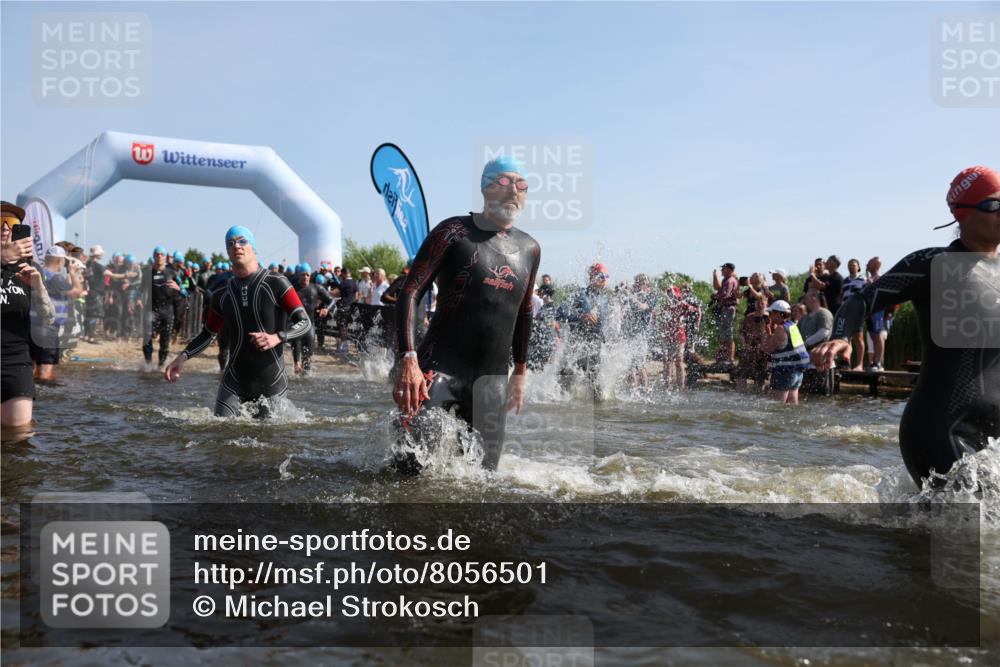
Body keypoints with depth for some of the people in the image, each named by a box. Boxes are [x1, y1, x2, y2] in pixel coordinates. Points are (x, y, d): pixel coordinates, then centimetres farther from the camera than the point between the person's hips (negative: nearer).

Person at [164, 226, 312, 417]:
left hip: (271, 382, -2)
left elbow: (306, 324, -11)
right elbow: (208, 333, 20)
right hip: (234, 381, 3)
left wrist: (277, 337, -28)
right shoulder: (221, 296, 7)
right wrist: (183, 357, 5)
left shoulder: (276, 284, -7)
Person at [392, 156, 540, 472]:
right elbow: (410, 293, -9)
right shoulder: (454, 232, -4)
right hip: (439, 367, -4)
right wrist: (408, 359, -22)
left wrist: (520, 373, 23)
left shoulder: (530, 249, 12)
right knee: (409, 468, -12)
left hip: (493, 378, 5)